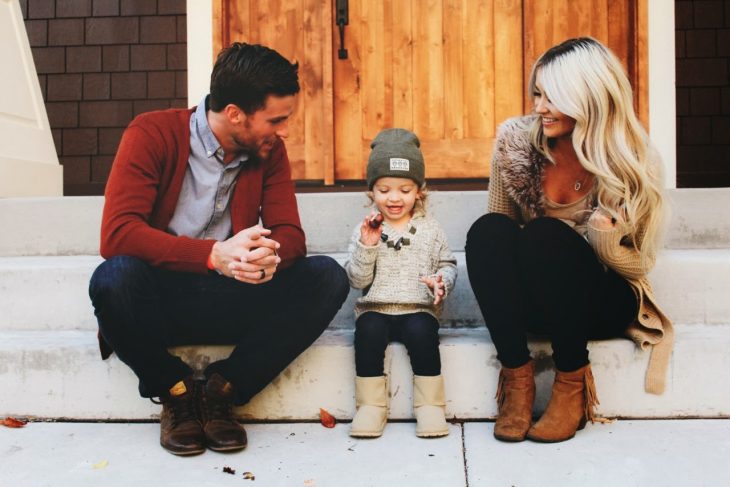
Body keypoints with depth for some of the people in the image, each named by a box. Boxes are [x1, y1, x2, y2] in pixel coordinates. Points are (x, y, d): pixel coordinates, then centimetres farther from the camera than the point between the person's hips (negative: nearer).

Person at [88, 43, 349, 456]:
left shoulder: (268, 150, 1)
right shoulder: (152, 134, -11)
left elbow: (291, 235, -3)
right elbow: (116, 234, -23)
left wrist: (271, 256, -30)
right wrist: (215, 254, -37)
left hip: (233, 301, 3)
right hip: (160, 299, -3)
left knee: (328, 277, -19)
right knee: (115, 276, -36)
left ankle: (219, 390, -10)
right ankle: (177, 391, -7)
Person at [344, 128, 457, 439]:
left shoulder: (430, 229, 10)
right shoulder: (365, 230, 7)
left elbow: (448, 264, 12)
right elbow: (357, 280, 1)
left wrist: (442, 282, -11)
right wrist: (366, 246, -14)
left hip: (418, 308, 0)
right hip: (376, 308, 0)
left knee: (422, 331, -31)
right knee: (368, 330, -31)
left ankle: (429, 404, -18)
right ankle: (371, 405, -17)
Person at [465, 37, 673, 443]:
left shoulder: (631, 163, -12)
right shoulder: (515, 139, -7)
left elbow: (639, 266, -4)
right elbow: (499, 233, 4)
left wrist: (606, 241, -26)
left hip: (603, 302, -2)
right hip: (530, 298, 3)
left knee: (546, 235, -32)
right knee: (487, 230, -28)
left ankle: (573, 382, -17)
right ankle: (518, 375, -22)